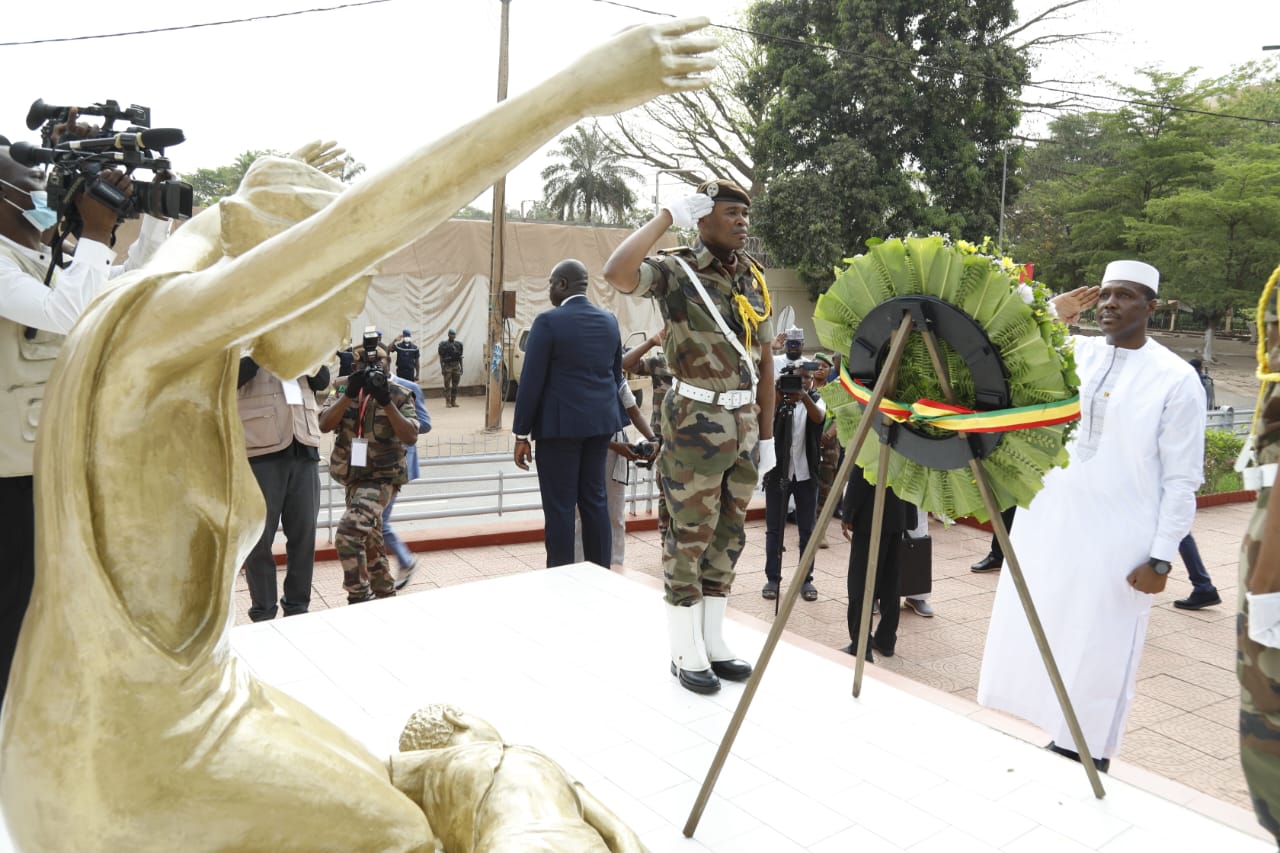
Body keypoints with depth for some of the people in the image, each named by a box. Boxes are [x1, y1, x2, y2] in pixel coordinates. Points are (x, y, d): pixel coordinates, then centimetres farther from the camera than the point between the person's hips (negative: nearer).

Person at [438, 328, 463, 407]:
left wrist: (461, 367, 10)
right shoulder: (444, 345, -3)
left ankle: (453, 401, 13)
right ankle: (448, 402, 3)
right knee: (447, 385, -1)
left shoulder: (458, 344, 8)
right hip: (447, 366, -4)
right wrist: (442, 368, -8)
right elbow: (441, 358, -3)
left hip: (456, 366, 4)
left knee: (455, 385, 6)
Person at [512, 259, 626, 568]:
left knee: (560, 506, -1)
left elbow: (531, 381, -12)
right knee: (595, 499, 12)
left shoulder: (548, 321, -11)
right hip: (600, 422, 7)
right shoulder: (610, 321, 8)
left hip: (560, 424, -6)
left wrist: (521, 434, -6)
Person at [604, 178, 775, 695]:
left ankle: (713, 643, 27)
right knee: (690, 538, 1)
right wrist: (667, 216, -20)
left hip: (744, 422, 7)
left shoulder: (754, 278, 11)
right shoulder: (676, 270, -8)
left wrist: (766, 434, 12)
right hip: (696, 420, -6)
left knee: (728, 535, 13)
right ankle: (686, 654, 16)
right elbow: (617, 273, -30)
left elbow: (764, 361, 14)